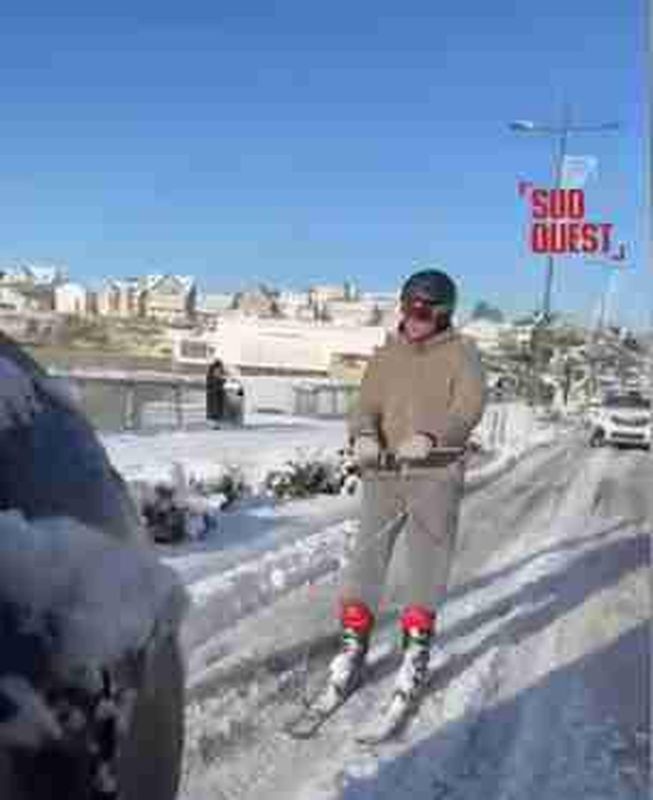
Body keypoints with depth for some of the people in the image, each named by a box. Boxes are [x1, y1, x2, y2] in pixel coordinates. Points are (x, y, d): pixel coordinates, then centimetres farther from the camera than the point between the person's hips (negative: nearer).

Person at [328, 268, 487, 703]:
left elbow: (469, 408, -12)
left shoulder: (462, 353, 1)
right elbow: (368, 405, 6)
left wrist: (430, 437, -30)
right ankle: (354, 644, 14)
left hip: (437, 475, -3)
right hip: (383, 473, 3)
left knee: (427, 562, 3)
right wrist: (364, 435, -17)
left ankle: (417, 649, 19)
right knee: (367, 556, 2)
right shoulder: (386, 355, 12)